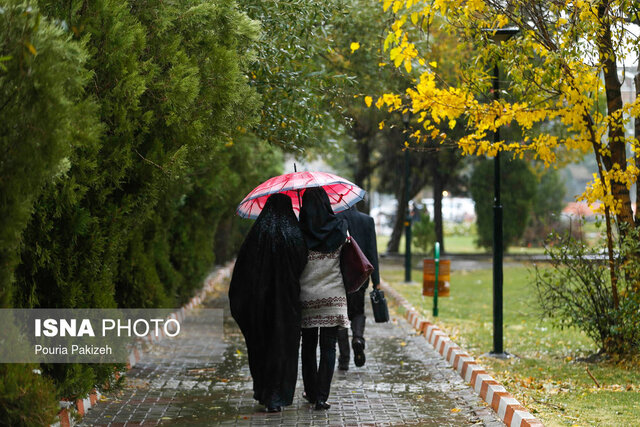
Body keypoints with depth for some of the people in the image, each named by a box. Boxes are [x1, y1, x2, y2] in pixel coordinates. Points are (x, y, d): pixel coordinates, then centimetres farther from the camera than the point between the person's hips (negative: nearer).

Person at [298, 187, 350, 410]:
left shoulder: (299, 233, -7)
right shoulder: (339, 228, -4)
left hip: (306, 297, 0)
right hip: (333, 296, 0)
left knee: (308, 346, 15)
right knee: (328, 348, 2)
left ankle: (311, 392, 25)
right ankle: (321, 396, -4)